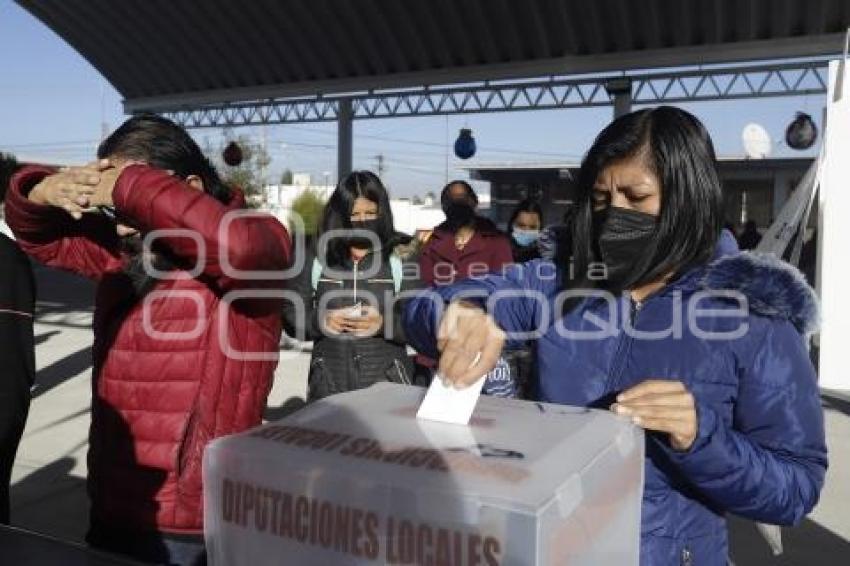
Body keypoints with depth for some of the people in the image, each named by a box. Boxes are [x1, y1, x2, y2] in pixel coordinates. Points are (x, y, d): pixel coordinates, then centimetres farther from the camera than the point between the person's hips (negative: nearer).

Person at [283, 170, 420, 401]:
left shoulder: (399, 261, -2)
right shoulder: (318, 263, 3)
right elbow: (290, 315, 8)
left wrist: (384, 323, -20)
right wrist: (320, 321, -11)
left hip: (387, 383, -1)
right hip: (329, 383, 2)